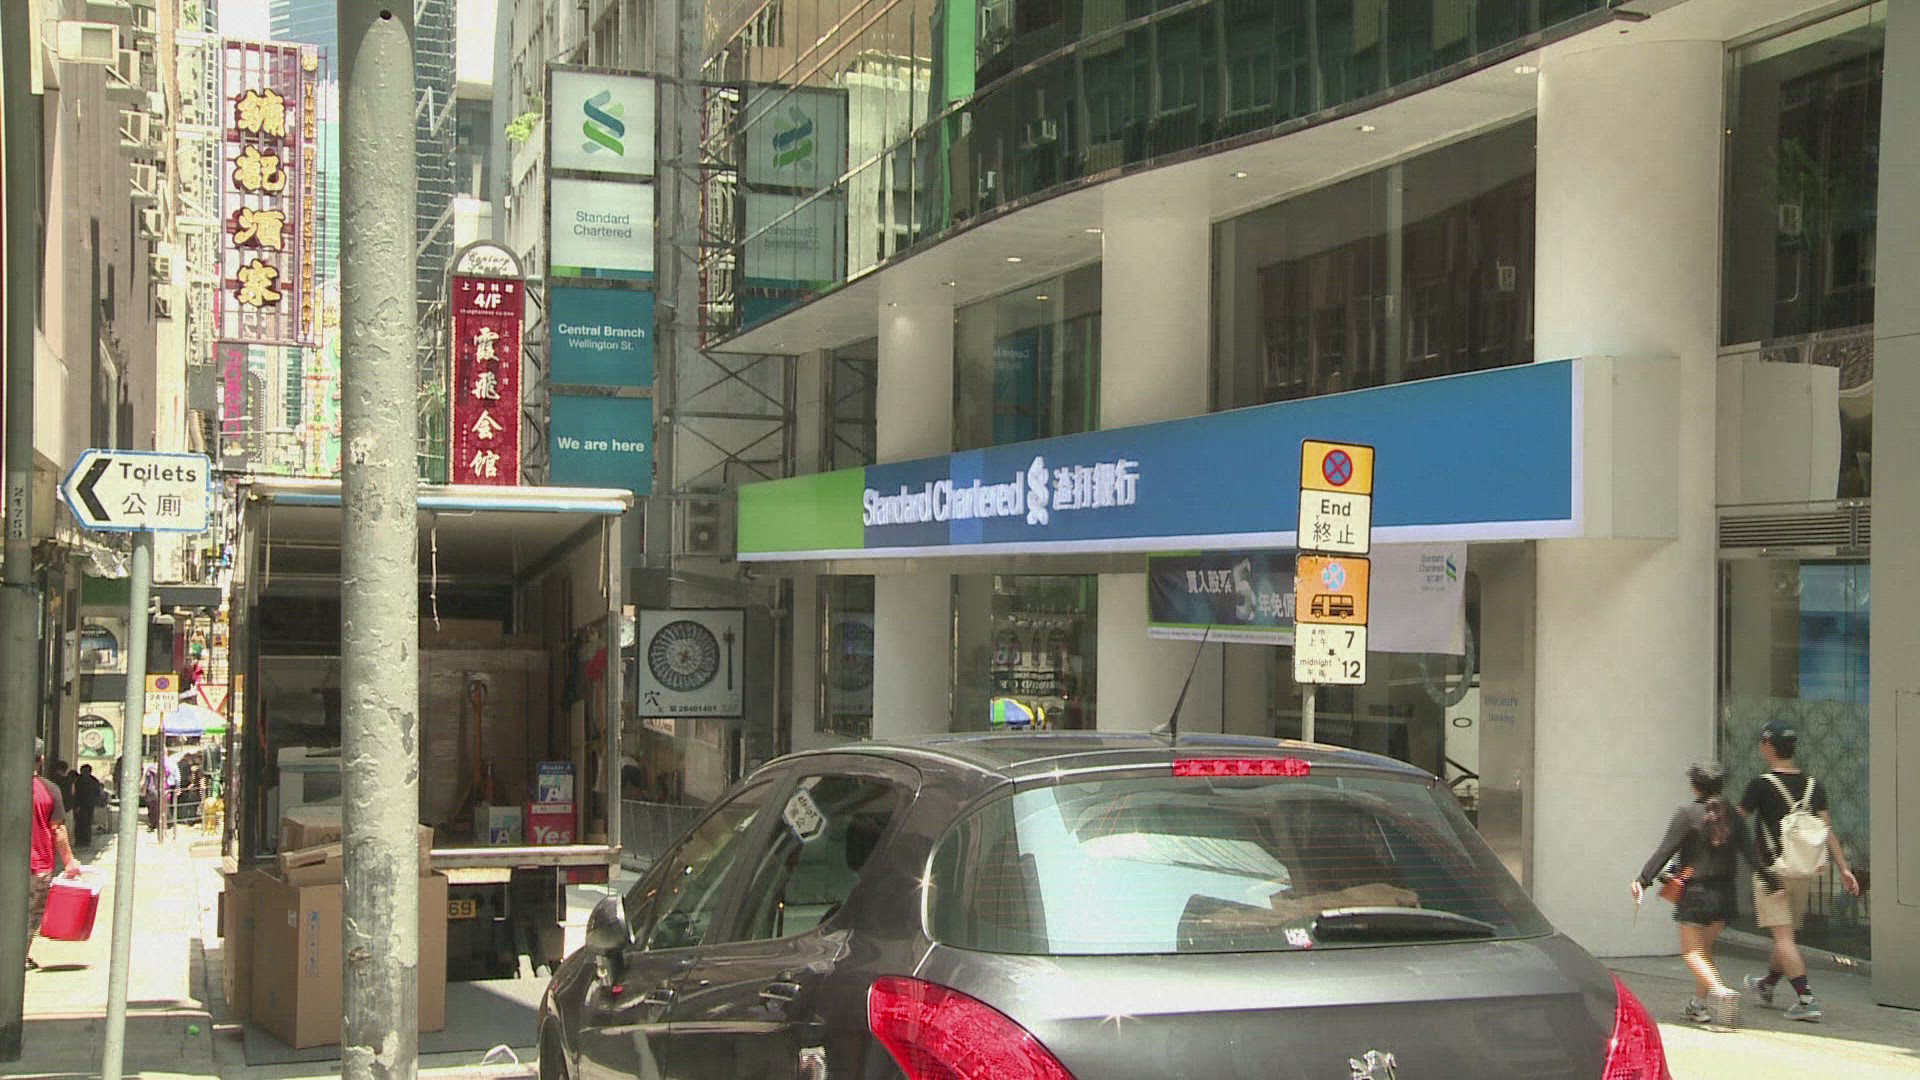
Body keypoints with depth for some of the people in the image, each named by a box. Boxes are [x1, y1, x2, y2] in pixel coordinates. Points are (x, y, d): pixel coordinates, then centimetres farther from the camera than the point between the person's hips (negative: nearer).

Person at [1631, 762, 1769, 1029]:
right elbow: (1748, 852, 3)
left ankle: (1720, 991, -25)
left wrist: (1643, 880, -12)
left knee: (1692, 951, -2)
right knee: (1705, 948, 19)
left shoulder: (1688, 814, -10)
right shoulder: (1731, 815, 4)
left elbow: (1665, 851, -14)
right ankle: (1700, 1004, 22)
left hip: (1696, 891, -5)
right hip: (1724, 892, 6)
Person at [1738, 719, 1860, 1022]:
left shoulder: (1762, 784, -11)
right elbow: (1827, 829, -1)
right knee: (1790, 934, 19)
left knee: (1783, 936, -7)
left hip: (1771, 869, -6)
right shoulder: (1814, 786, 5)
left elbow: (1737, 819, -1)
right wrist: (1844, 868, -1)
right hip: (1804, 870, 6)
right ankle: (1767, 985, 39)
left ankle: (1806, 999, -18)